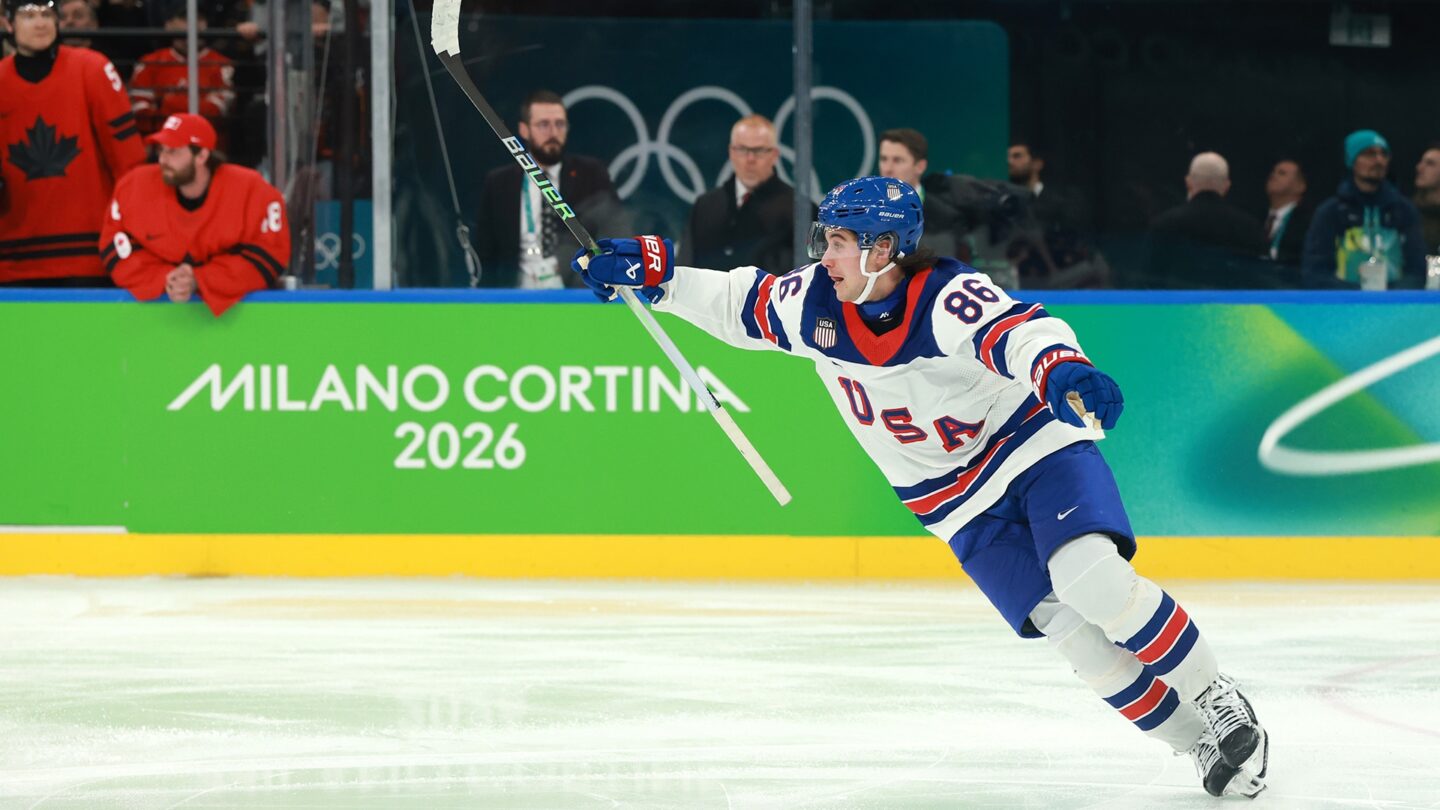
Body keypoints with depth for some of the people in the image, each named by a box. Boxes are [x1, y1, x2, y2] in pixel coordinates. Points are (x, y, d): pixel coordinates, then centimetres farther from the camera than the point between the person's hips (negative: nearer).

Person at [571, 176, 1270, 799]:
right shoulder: (813, 302, -6)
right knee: (1070, 631, -11)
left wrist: (1062, 368, -66)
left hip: (1036, 445, -5)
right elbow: (738, 305, 11)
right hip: (958, 504, 5)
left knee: (1089, 578, -29)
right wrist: (652, 270, -1)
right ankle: (1199, 743, -1)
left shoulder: (949, 299, -26)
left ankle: (1218, 701, -11)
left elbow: (1019, 333, -44)